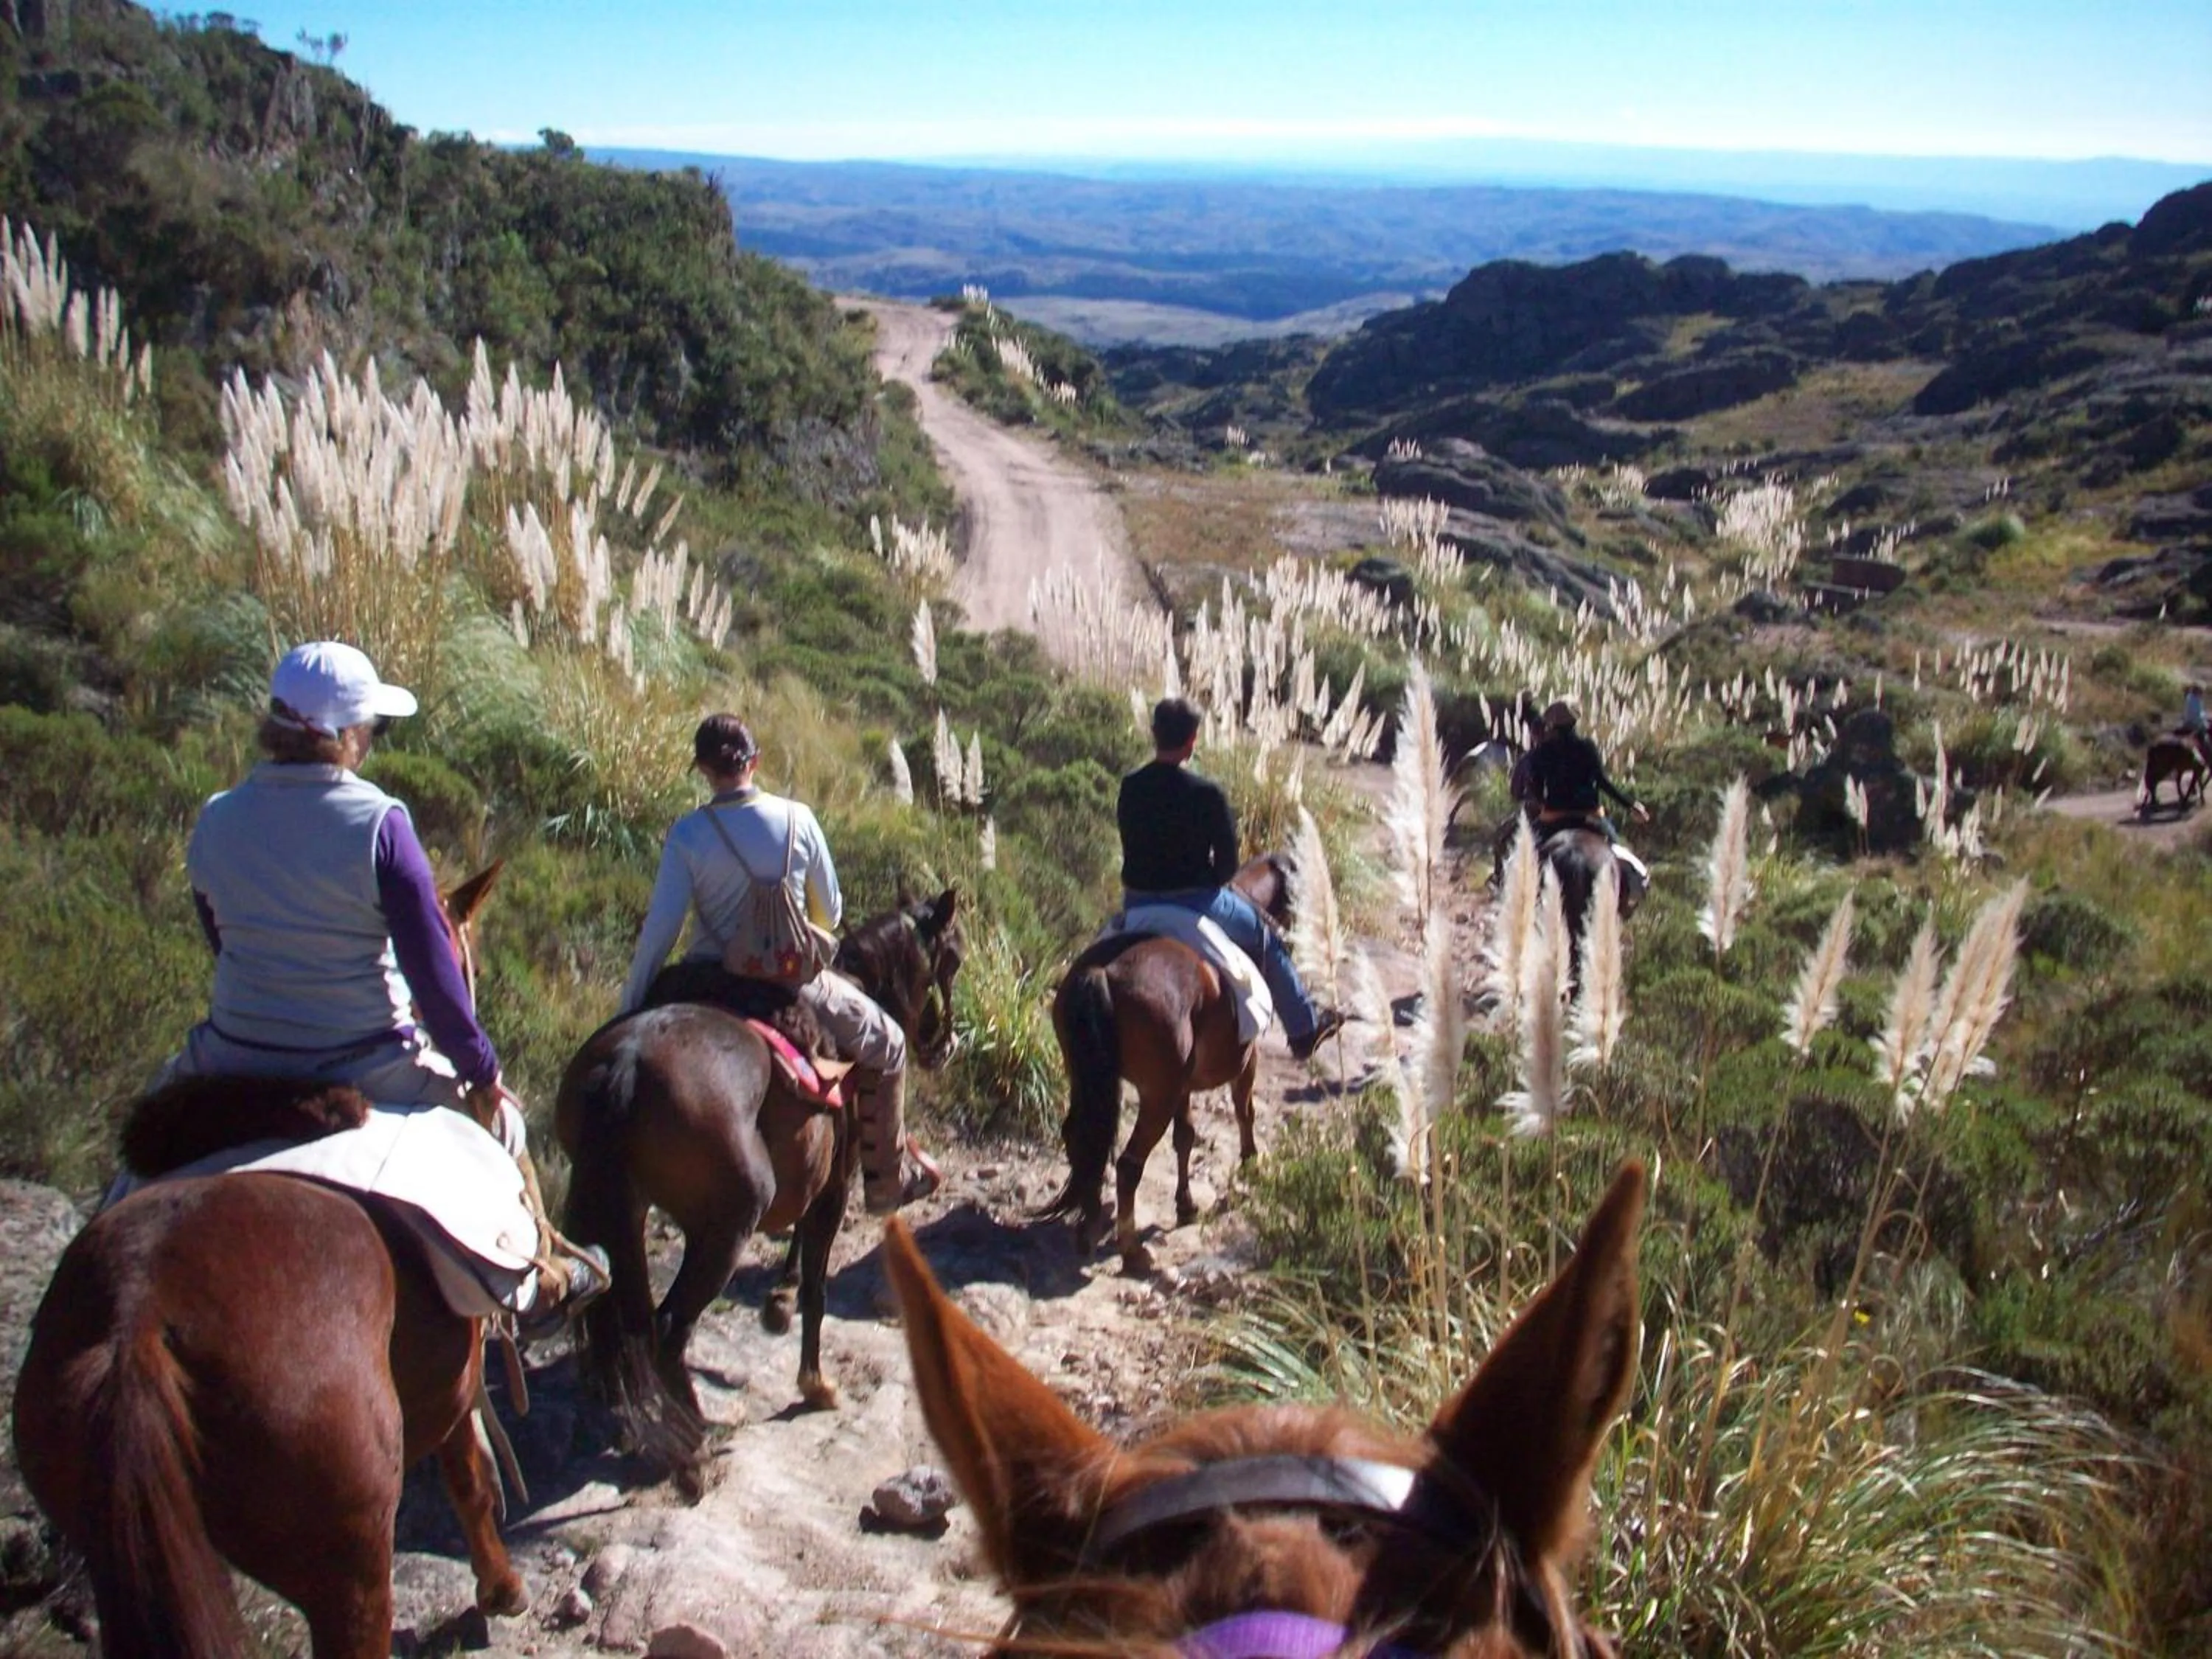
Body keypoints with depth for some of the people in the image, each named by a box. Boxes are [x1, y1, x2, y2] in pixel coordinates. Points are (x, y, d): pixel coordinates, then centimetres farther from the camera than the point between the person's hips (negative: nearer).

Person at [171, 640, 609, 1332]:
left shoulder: (214, 821, -4)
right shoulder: (379, 824, -19)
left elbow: (223, 945, 11)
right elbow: (433, 971, -17)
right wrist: (482, 1067, -3)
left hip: (235, 1056, 4)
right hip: (363, 1062, -4)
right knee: (495, 1116, 21)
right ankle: (539, 1281, 35)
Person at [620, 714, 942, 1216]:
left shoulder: (688, 834, -11)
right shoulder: (798, 819, -6)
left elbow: (660, 929, -13)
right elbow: (830, 910, 3)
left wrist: (629, 1012, -5)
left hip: (705, 985, 0)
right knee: (885, 1043, 21)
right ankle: (888, 1179, 26)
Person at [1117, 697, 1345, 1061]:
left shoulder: (1129, 789, -3)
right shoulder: (1206, 794, -18)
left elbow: (1134, 848, 8)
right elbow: (1228, 863, -11)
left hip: (1136, 904, 4)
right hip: (1195, 904, -4)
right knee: (1264, 936, 20)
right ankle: (1304, 1029, 32)